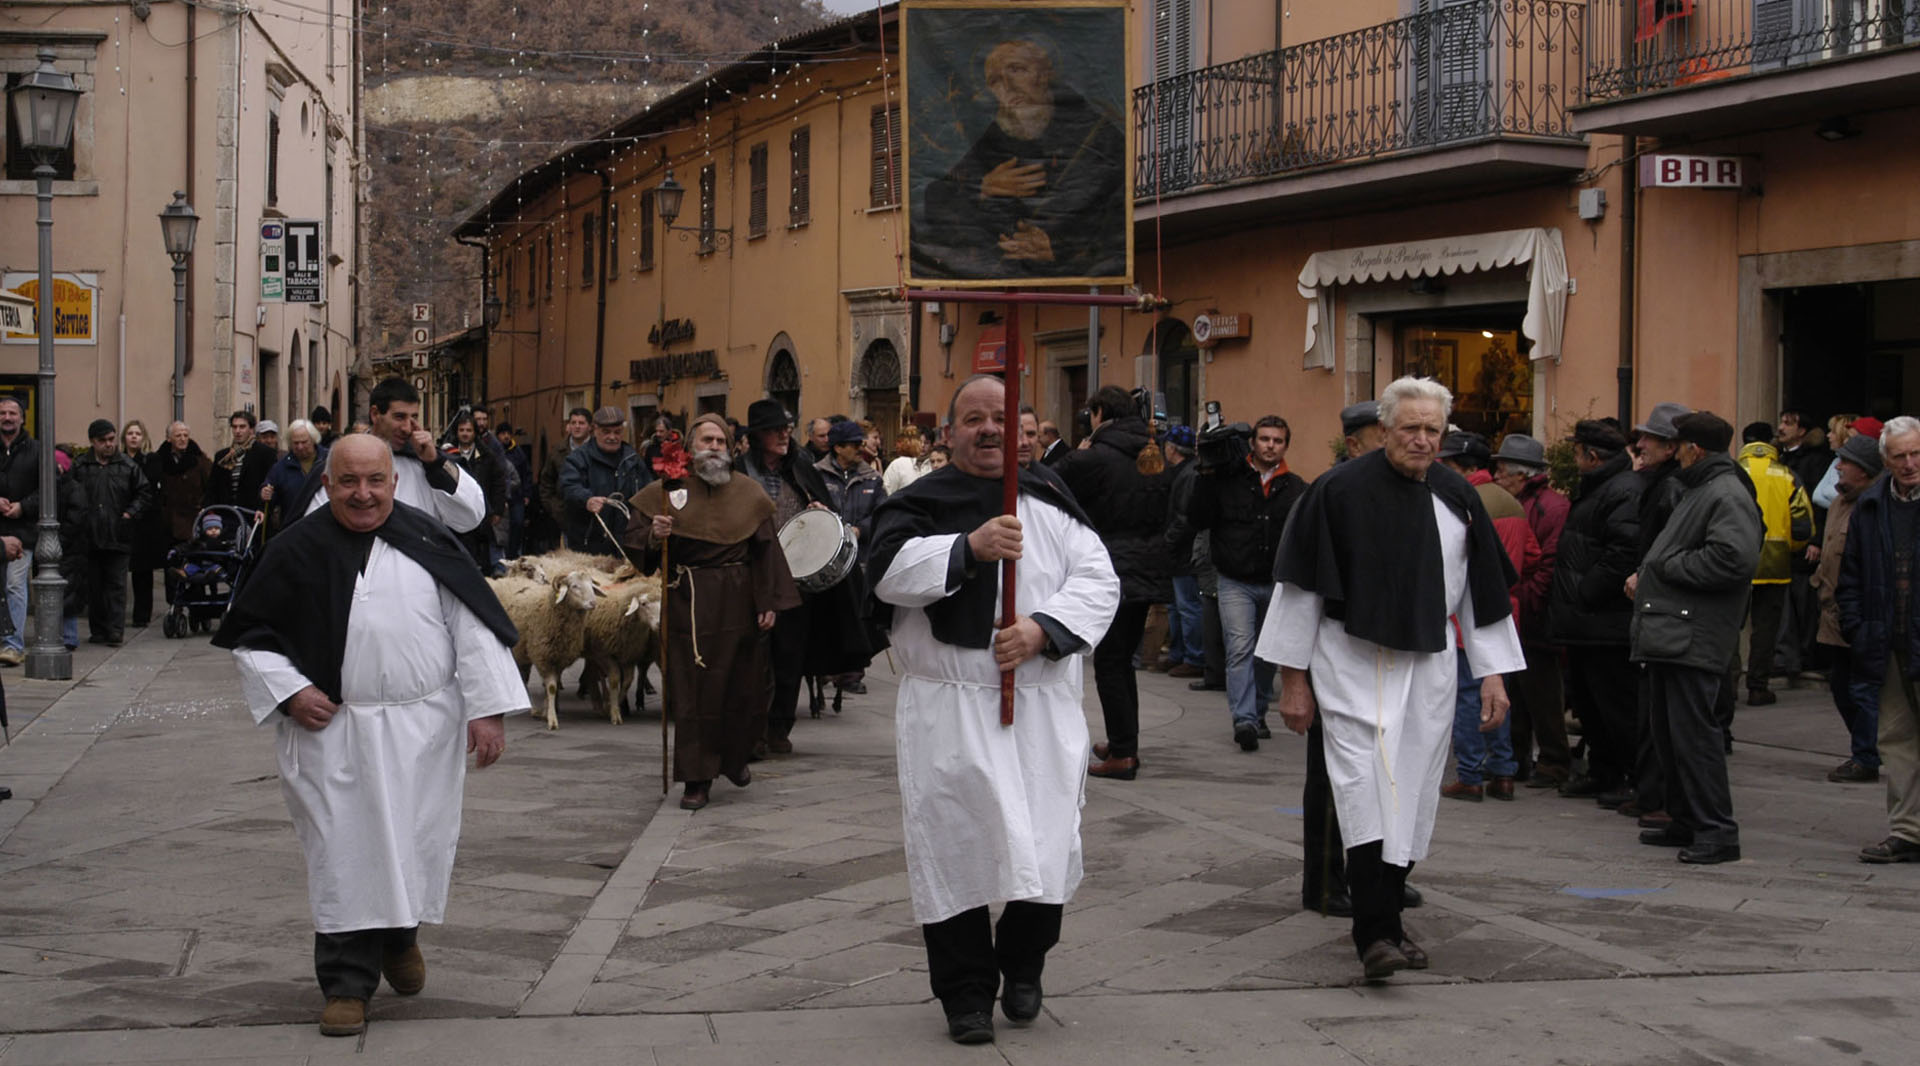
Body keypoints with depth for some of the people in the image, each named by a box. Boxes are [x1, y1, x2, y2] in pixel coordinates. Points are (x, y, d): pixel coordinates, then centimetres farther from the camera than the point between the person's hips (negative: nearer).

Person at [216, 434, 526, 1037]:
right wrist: (288, 692, -7)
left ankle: (400, 934, 38)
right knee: (342, 853, 1)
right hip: (333, 731, -1)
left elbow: (474, 624, 2)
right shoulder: (296, 550, 1)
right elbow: (250, 635, 7)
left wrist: (487, 709, -4)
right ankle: (347, 982, 10)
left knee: (418, 844, 9)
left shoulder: (429, 540, 2)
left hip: (422, 731, 1)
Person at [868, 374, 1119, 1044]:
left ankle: (1022, 967, 27)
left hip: (1042, 708, 2)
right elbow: (888, 570, -14)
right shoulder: (922, 503, 4)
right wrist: (969, 548, -26)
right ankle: (966, 993, 12)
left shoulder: (1051, 503, 10)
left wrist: (1044, 628, -14)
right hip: (948, 709, -1)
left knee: (1046, 849, 1)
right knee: (954, 848, -1)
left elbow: (1098, 581, 3)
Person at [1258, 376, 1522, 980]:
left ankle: (1387, 920, 21)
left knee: (1411, 795, 8)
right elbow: (1301, 585, -4)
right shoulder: (1341, 490, -7)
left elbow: (1482, 590, 13)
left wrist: (1493, 673, 9)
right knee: (1368, 789, -16)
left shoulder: (1456, 498, 6)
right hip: (1353, 664, -5)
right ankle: (1376, 935, -19)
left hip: (1429, 665, 5)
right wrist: (1293, 677, -3)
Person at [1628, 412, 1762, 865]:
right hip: (1669, 633, 11)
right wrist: (1645, 574, 9)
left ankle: (1717, 831, -8)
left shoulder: (1728, 496, -11)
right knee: (1667, 730, 15)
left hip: (1693, 637, -11)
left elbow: (1733, 559, -25)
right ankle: (1685, 821, 24)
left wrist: (1665, 566, -14)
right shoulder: (1696, 491, 22)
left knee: (1694, 731, -11)